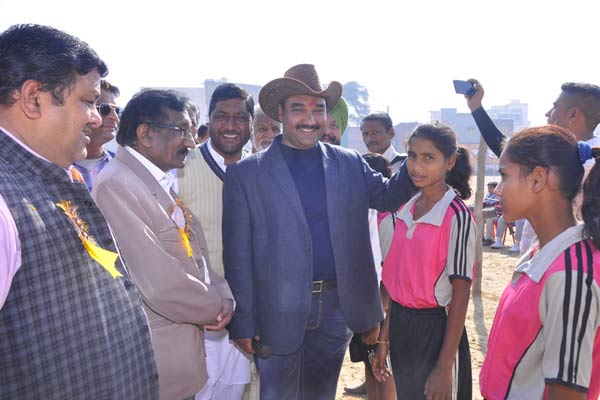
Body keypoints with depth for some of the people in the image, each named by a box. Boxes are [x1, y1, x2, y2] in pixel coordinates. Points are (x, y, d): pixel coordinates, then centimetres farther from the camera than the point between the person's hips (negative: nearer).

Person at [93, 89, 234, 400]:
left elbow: (195, 256, 13)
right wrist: (216, 308, -10)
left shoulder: (162, 184, 9)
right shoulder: (117, 185, -21)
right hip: (153, 363, -9)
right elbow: (160, 284, -27)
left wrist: (223, 299, -6)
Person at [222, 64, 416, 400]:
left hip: (337, 309, 3)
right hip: (278, 314, -3)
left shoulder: (351, 164, 4)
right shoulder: (246, 173, -6)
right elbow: (238, 255, -6)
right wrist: (243, 323, -7)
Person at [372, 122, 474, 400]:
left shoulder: (457, 216, -15)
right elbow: (398, 279, 8)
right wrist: (384, 338, 10)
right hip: (400, 325, 6)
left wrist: (445, 366, -15)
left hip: (434, 329, -6)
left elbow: (460, 296, -15)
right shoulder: (405, 210, 4)